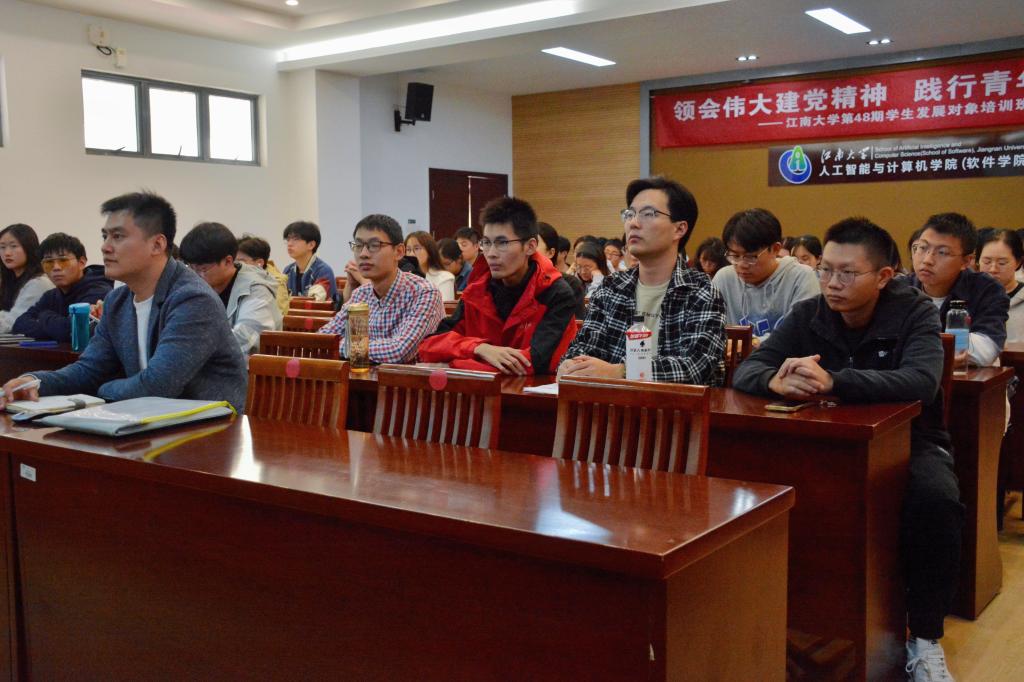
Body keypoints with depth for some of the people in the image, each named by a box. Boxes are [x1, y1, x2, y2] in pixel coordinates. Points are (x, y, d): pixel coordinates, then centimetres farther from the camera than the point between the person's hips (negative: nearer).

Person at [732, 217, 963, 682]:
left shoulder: (914, 312, -13)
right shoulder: (808, 315, -5)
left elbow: (922, 381, -32)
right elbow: (745, 370, -14)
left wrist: (833, 381, -47)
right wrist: (777, 380, -40)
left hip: (908, 442, -2)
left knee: (936, 501, -34)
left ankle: (924, 638, -13)